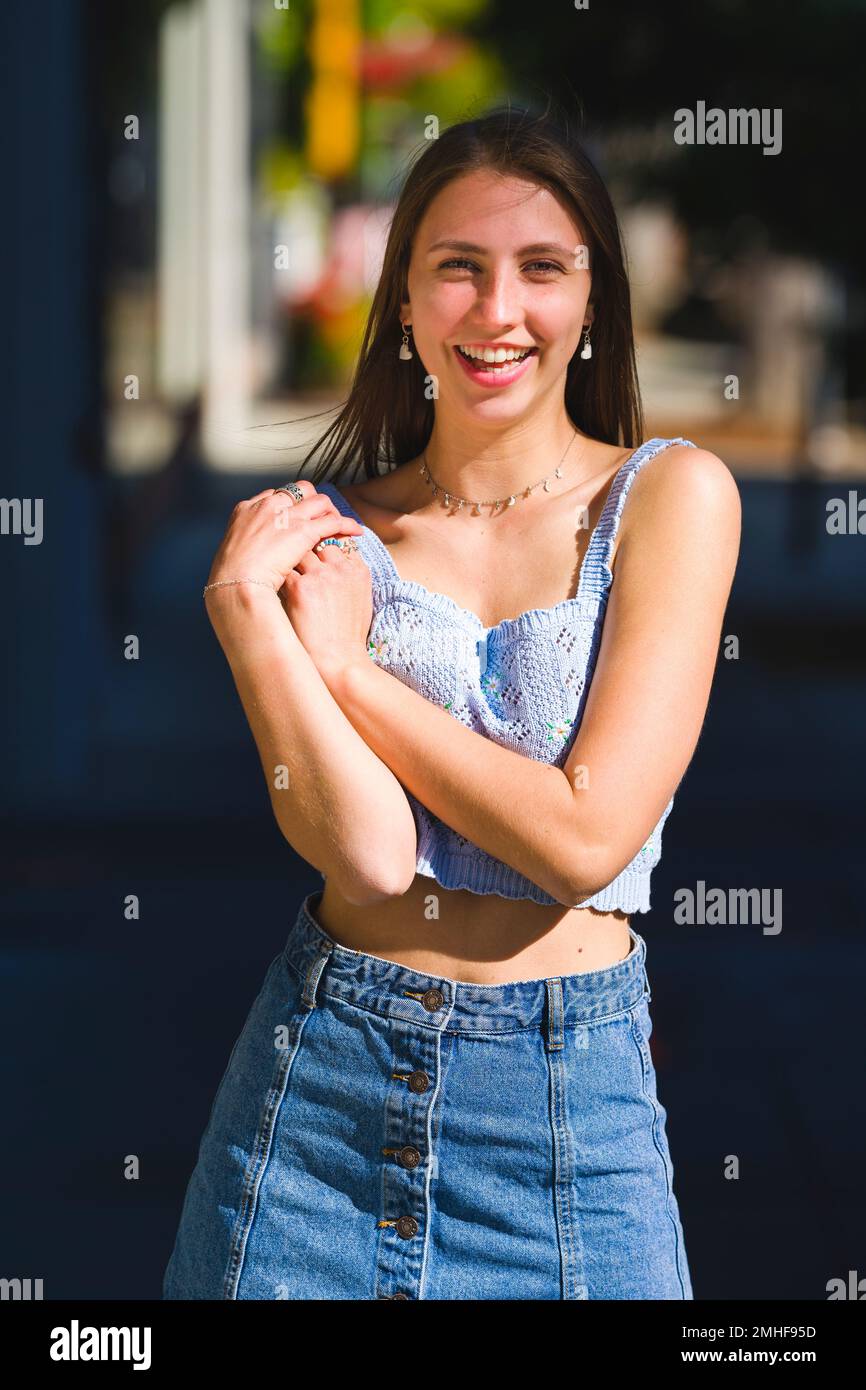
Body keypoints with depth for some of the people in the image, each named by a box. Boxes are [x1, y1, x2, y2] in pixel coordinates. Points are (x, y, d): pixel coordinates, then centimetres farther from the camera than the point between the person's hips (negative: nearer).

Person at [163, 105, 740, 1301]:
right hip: (321, 1076, 2)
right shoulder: (332, 528, 3)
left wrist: (342, 665, -9)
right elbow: (363, 849, -10)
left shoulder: (669, 493, -4)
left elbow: (588, 833, -14)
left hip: (571, 1099, -2)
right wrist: (257, 610, -15)